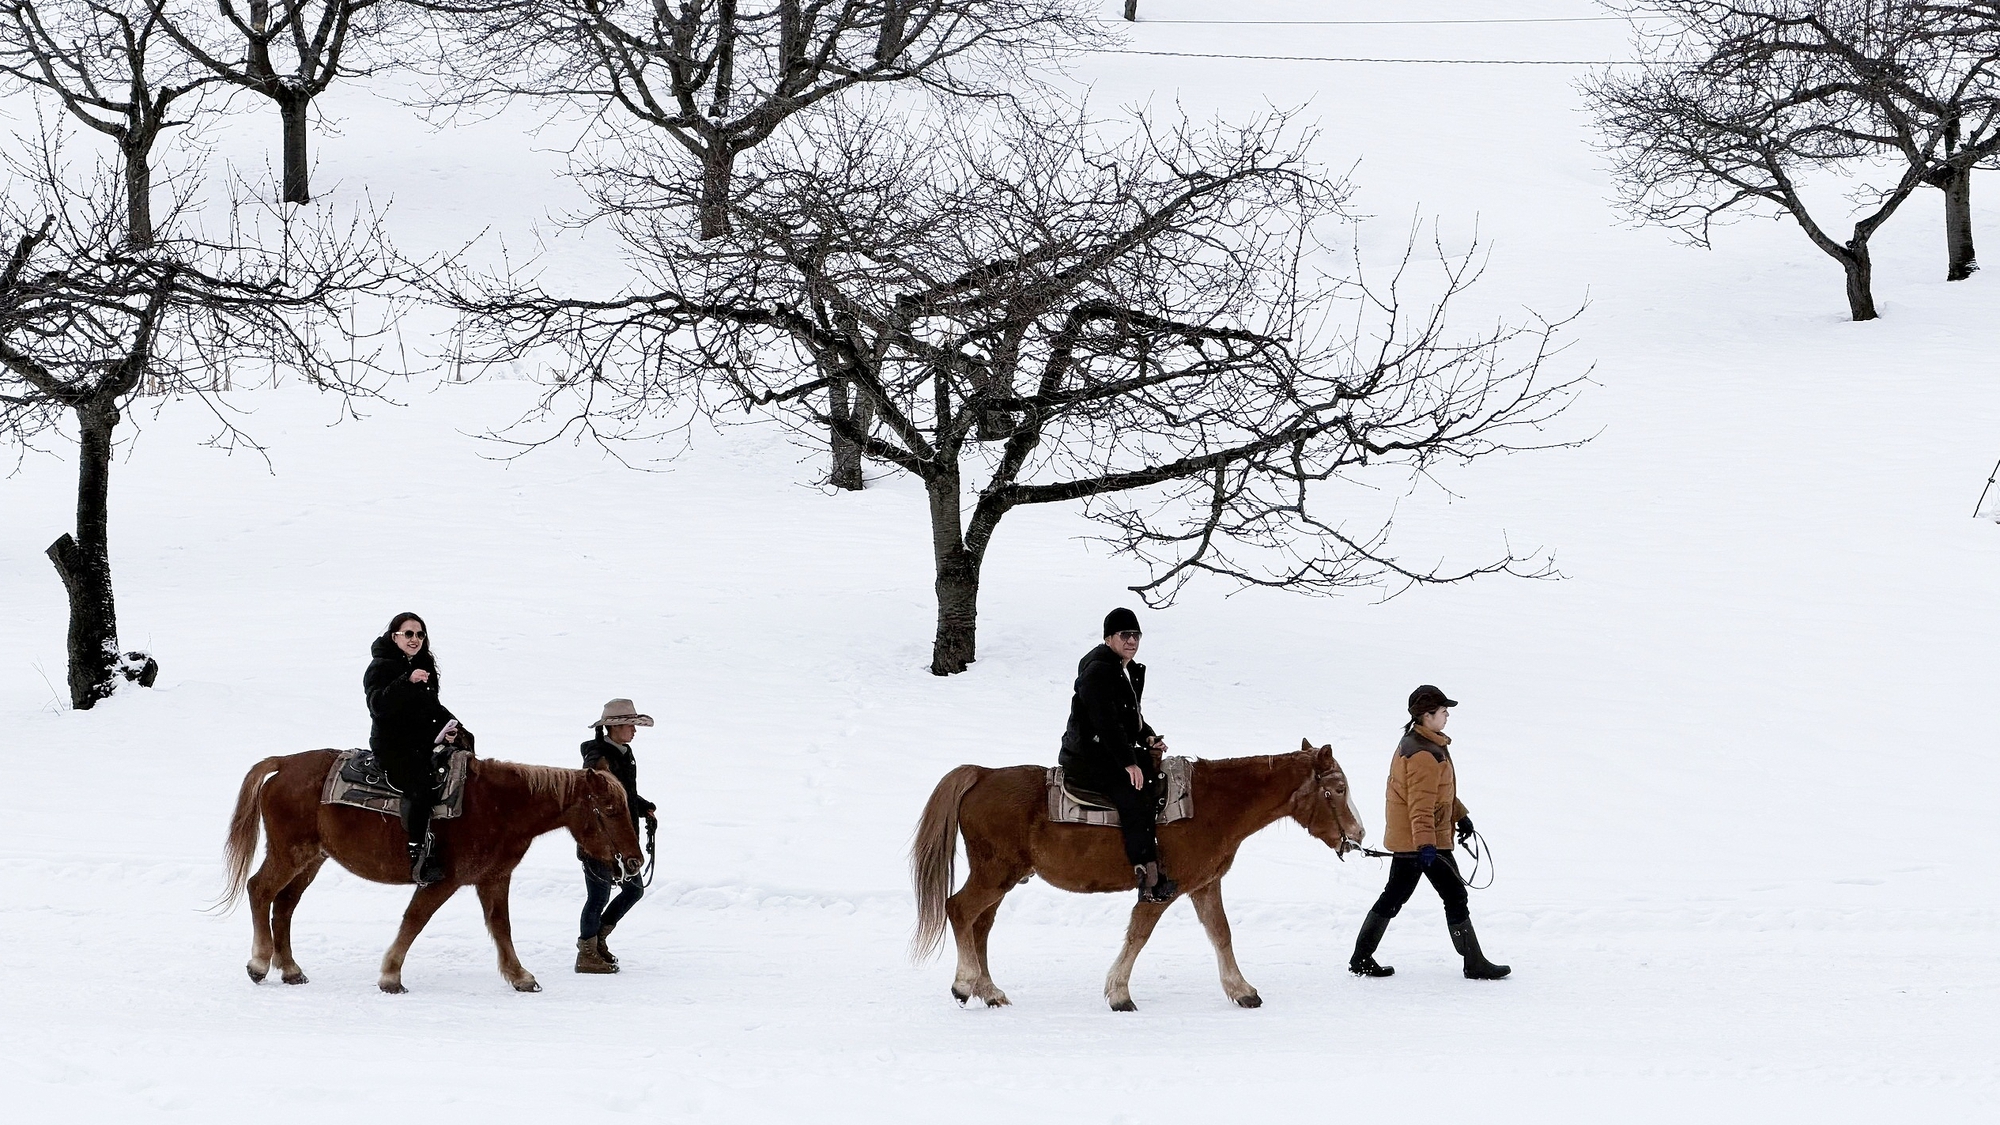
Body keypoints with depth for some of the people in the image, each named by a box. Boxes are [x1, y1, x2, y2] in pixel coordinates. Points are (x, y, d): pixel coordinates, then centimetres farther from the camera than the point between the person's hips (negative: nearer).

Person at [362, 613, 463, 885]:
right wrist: (407, 681, -34)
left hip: (423, 744, 9)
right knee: (420, 788, -30)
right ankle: (419, 856, -30)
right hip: (392, 747, -9)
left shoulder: (424, 666, 18)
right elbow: (378, 705, -23)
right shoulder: (381, 667, -6)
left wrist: (448, 726, 4)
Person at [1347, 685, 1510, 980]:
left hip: (1405, 840, 11)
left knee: (1394, 897, 14)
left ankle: (1361, 959, 17)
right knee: (1454, 896, -3)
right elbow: (1421, 804, -28)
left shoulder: (1411, 743, 14)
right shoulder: (1425, 755, -21)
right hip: (1424, 840, -11)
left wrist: (1460, 815, 30)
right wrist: (1426, 844, -34)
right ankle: (1474, 964, 3)